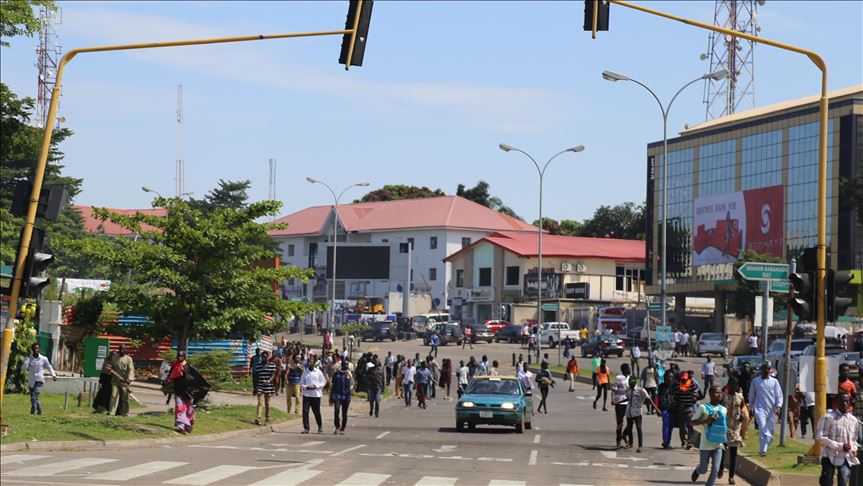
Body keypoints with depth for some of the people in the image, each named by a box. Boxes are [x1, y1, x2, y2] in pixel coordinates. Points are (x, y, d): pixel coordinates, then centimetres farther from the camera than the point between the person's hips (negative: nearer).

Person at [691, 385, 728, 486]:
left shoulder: (723, 409, 6)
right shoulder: (703, 407, -8)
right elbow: (693, 421, -5)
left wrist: (727, 431, 1)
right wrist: (705, 421, -20)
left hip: (718, 444, 3)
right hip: (706, 444, -3)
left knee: (715, 469, -8)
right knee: (703, 469, 8)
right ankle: (697, 471, 43)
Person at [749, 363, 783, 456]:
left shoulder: (774, 381, 8)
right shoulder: (755, 381, 7)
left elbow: (779, 395, 4)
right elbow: (751, 395, 15)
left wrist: (778, 406, -10)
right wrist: (751, 407, 13)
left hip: (772, 410, 2)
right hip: (760, 408, -2)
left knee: (770, 431, 7)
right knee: (763, 430, -18)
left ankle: (763, 449, 22)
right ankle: (763, 450, -22)